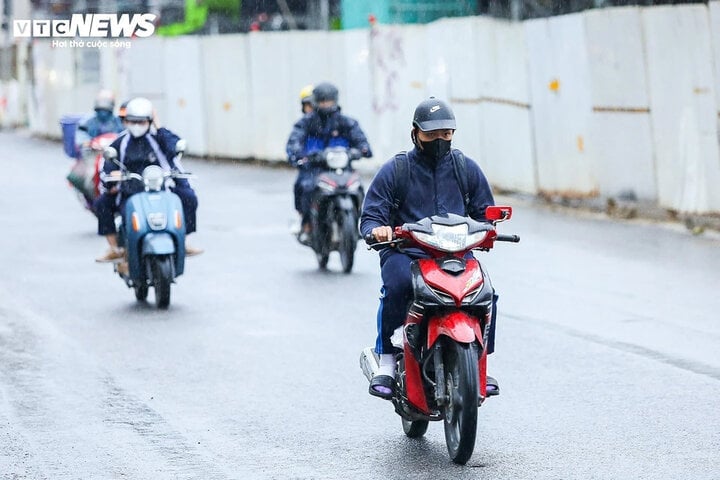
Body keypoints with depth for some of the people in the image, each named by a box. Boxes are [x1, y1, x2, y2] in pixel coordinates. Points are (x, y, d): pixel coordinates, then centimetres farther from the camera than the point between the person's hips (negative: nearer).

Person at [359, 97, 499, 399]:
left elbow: (485, 212, 20)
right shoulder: (395, 170, 6)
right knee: (398, 284, -36)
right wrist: (377, 229, -21)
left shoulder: (467, 169, 15)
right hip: (405, 252, -2)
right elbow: (370, 214, 4)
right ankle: (386, 360, -22)